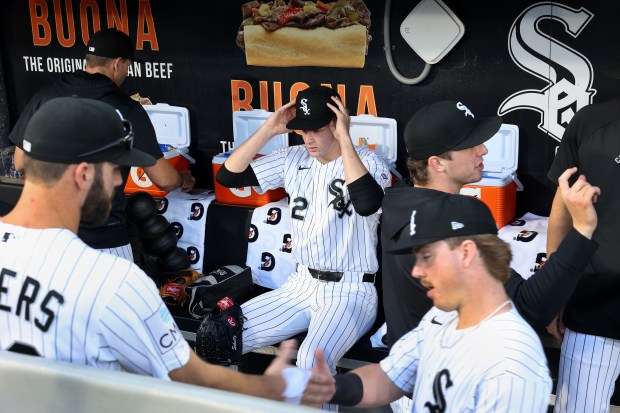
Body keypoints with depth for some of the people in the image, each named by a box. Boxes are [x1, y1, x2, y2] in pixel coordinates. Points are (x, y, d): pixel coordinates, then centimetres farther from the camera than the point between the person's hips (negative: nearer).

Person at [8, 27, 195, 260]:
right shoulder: (126, 109, -12)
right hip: (102, 240, -4)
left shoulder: (44, 98, -3)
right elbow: (163, 179, -5)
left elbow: (21, 163, 8)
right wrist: (183, 181, 18)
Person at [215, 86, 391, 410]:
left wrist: (345, 138, -24)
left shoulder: (367, 161, -8)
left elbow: (368, 203, -31)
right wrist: (269, 129, -7)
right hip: (301, 285, 6)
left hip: (351, 291, -5)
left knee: (312, 358, -34)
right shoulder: (294, 159, 6)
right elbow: (228, 176, 0)